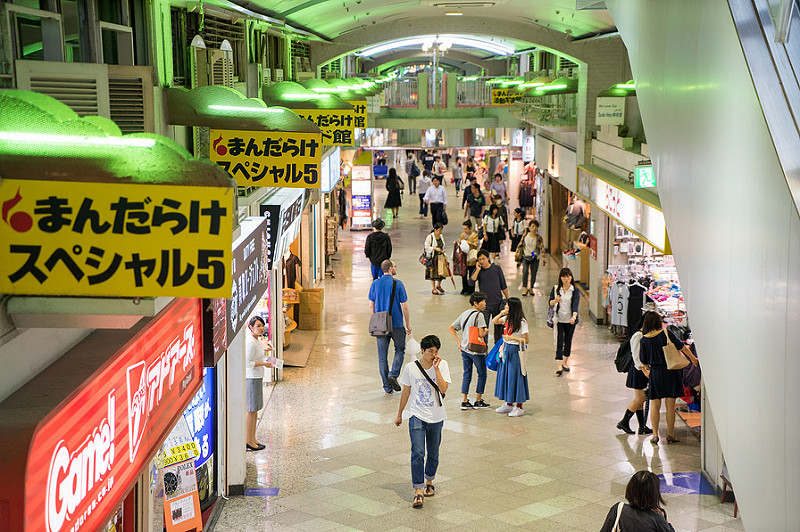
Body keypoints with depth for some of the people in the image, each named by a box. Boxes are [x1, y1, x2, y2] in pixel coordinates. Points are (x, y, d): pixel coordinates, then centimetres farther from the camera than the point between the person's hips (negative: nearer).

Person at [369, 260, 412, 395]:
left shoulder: (375, 284, 1)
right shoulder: (398, 284, -9)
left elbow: (371, 306, 4)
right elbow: (404, 306, -7)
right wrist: (408, 324, 2)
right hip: (397, 323, -3)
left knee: (382, 356, 7)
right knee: (400, 350, 15)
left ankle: (387, 387, 8)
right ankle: (393, 375, -5)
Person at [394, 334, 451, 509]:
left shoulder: (442, 365, -5)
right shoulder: (410, 368, -4)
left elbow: (443, 389, -17)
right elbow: (406, 392, 7)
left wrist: (436, 368, -20)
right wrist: (399, 414, 13)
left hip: (436, 416, 1)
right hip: (416, 415, -1)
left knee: (433, 453, 12)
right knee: (417, 452, -12)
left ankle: (429, 481, 36)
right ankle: (418, 491, -11)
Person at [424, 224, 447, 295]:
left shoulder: (441, 236, 8)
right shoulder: (430, 237, -13)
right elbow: (426, 247, -12)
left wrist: (442, 251, 1)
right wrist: (435, 248, -21)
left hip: (440, 256, 6)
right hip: (432, 257, -6)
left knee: (441, 272, 2)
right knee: (433, 273, 1)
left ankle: (438, 285, 26)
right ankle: (433, 289, 13)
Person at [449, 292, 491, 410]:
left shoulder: (464, 314, 10)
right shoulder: (479, 315, -14)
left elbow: (451, 328, 11)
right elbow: (481, 334, -21)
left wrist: (459, 342, 11)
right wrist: (486, 331, 0)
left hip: (464, 349, 7)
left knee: (467, 374, 13)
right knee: (482, 374, 8)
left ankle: (464, 401, 11)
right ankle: (478, 401, 12)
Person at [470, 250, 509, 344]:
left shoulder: (497, 268, 1)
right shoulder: (478, 271, 0)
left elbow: (503, 286, 7)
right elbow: (471, 282, -17)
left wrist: (508, 300, 8)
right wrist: (478, 270, -18)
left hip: (498, 303, 1)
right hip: (484, 304, -1)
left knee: (499, 326, 11)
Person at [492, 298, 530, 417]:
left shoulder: (521, 322, -17)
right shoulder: (507, 318, 5)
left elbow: (526, 340, -16)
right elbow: (494, 322, 13)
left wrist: (512, 338, -25)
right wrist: (501, 314, -4)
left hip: (516, 352, -8)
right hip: (506, 350, 8)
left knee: (516, 378, -2)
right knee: (506, 377, 13)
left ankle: (519, 407, 7)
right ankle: (509, 404, 26)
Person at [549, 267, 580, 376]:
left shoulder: (575, 291, -7)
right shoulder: (556, 289, -2)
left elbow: (575, 305, -19)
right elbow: (550, 302, 3)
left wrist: (574, 317, -36)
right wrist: (555, 301, -21)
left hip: (570, 320, 0)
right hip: (559, 319, 0)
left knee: (568, 340, 12)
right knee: (559, 341, -7)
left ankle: (565, 363, 30)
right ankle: (559, 366, -10)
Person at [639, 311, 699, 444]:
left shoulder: (644, 340, -2)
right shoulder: (666, 334, -7)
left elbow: (644, 362, 4)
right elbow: (681, 346, -2)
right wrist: (693, 358, 11)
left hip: (655, 373, 1)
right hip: (670, 371, -1)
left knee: (655, 404, 9)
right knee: (670, 405, 5)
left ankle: (655, 434, 2)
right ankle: (671, 435, 10)